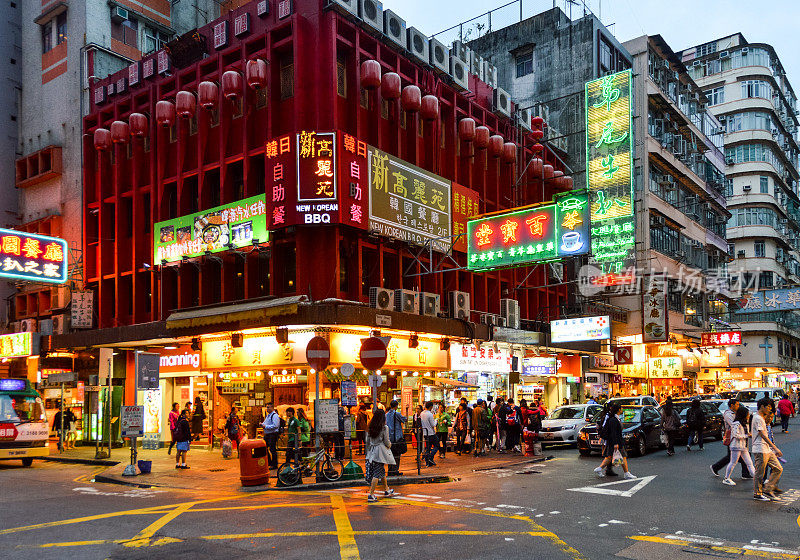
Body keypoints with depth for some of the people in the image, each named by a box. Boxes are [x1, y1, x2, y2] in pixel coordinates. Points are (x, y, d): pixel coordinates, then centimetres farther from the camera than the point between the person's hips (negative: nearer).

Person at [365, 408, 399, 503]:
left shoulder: (370, 427, 5)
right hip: (380, 452, -6)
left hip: (372, 452, 6)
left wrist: (368, 452, 20)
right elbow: (386, 441, -8)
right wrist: (389, 445, 13)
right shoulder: (384, 428, -11)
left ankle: (387, 490, 32)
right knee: (377, 473, -3)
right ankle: (371, 495, -5)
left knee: (382, 471, 19)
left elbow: (368, 441, 10)